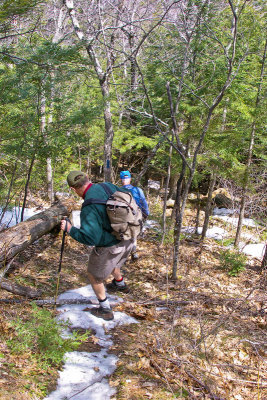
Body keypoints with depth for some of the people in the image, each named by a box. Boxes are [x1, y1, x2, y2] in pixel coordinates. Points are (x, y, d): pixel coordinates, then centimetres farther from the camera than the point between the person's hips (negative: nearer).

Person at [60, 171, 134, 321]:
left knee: (94, 275, 18)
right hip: (128, 240, 7)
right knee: (110, 263, 37)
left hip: (110, 247, -7)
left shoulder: (89, 207, -28)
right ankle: (120, 284, 61)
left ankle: (105, 310, 30)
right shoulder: (109, 187, -7)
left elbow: (90, 238, -31)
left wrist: (70, 228, -18)